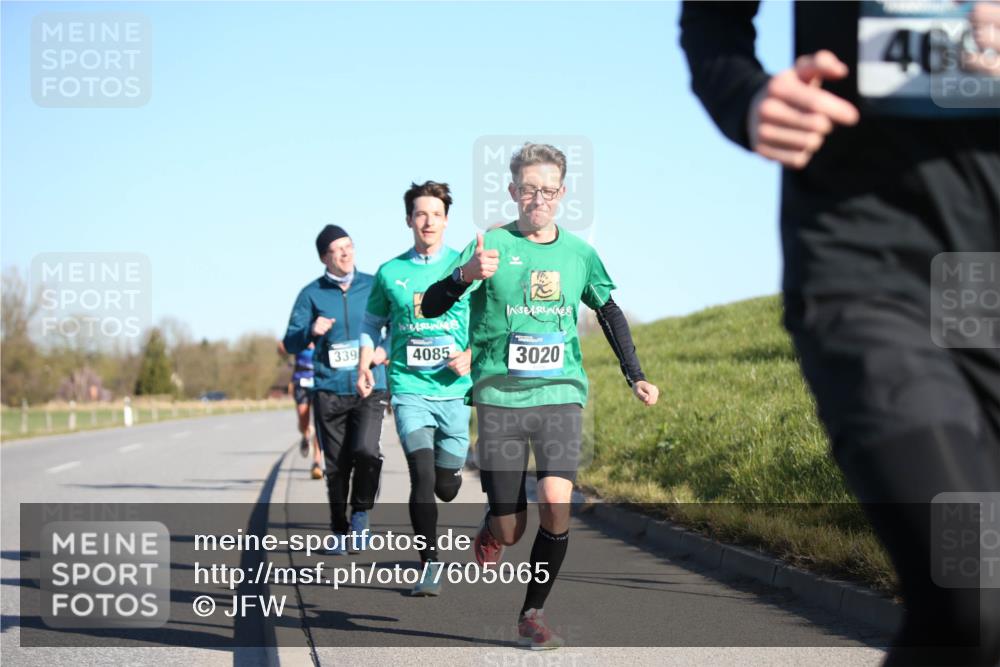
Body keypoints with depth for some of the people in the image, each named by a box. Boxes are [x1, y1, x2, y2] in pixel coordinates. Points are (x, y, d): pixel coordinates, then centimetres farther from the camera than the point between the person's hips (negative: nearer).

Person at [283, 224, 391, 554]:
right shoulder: (312, 294, 3)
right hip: (328, 390, 1)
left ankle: (361, 514, 3)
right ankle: (340, 530, 22)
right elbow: (290, 343, 4)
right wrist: (311, 332, -16)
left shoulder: (373, 286, 4)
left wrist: (385, 349, -6)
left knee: (366, 451, -21)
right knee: (337, 465, 5)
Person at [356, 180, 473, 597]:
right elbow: (372, 323, 19)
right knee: (422, 475, -17)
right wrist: (363, 366, 6)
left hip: (455, 390, 0)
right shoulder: (390, 273, 5)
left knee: (447, 487, 8)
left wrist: (472, 355, -10)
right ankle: (430, 563, -7)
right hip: (409, 388, 0)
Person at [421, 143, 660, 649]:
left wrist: (635, 377, 19)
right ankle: (491, 527, 39)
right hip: (500, 397, -2)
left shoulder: (577, 253, 7)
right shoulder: (492, 244, -2)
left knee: (556, 503, -19)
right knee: (509, 531, 0)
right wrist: (465, 275, -29)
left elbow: (609, 312, 23)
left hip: (561, 394, 2)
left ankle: (532, 614, -2)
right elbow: (431, 307, -9)